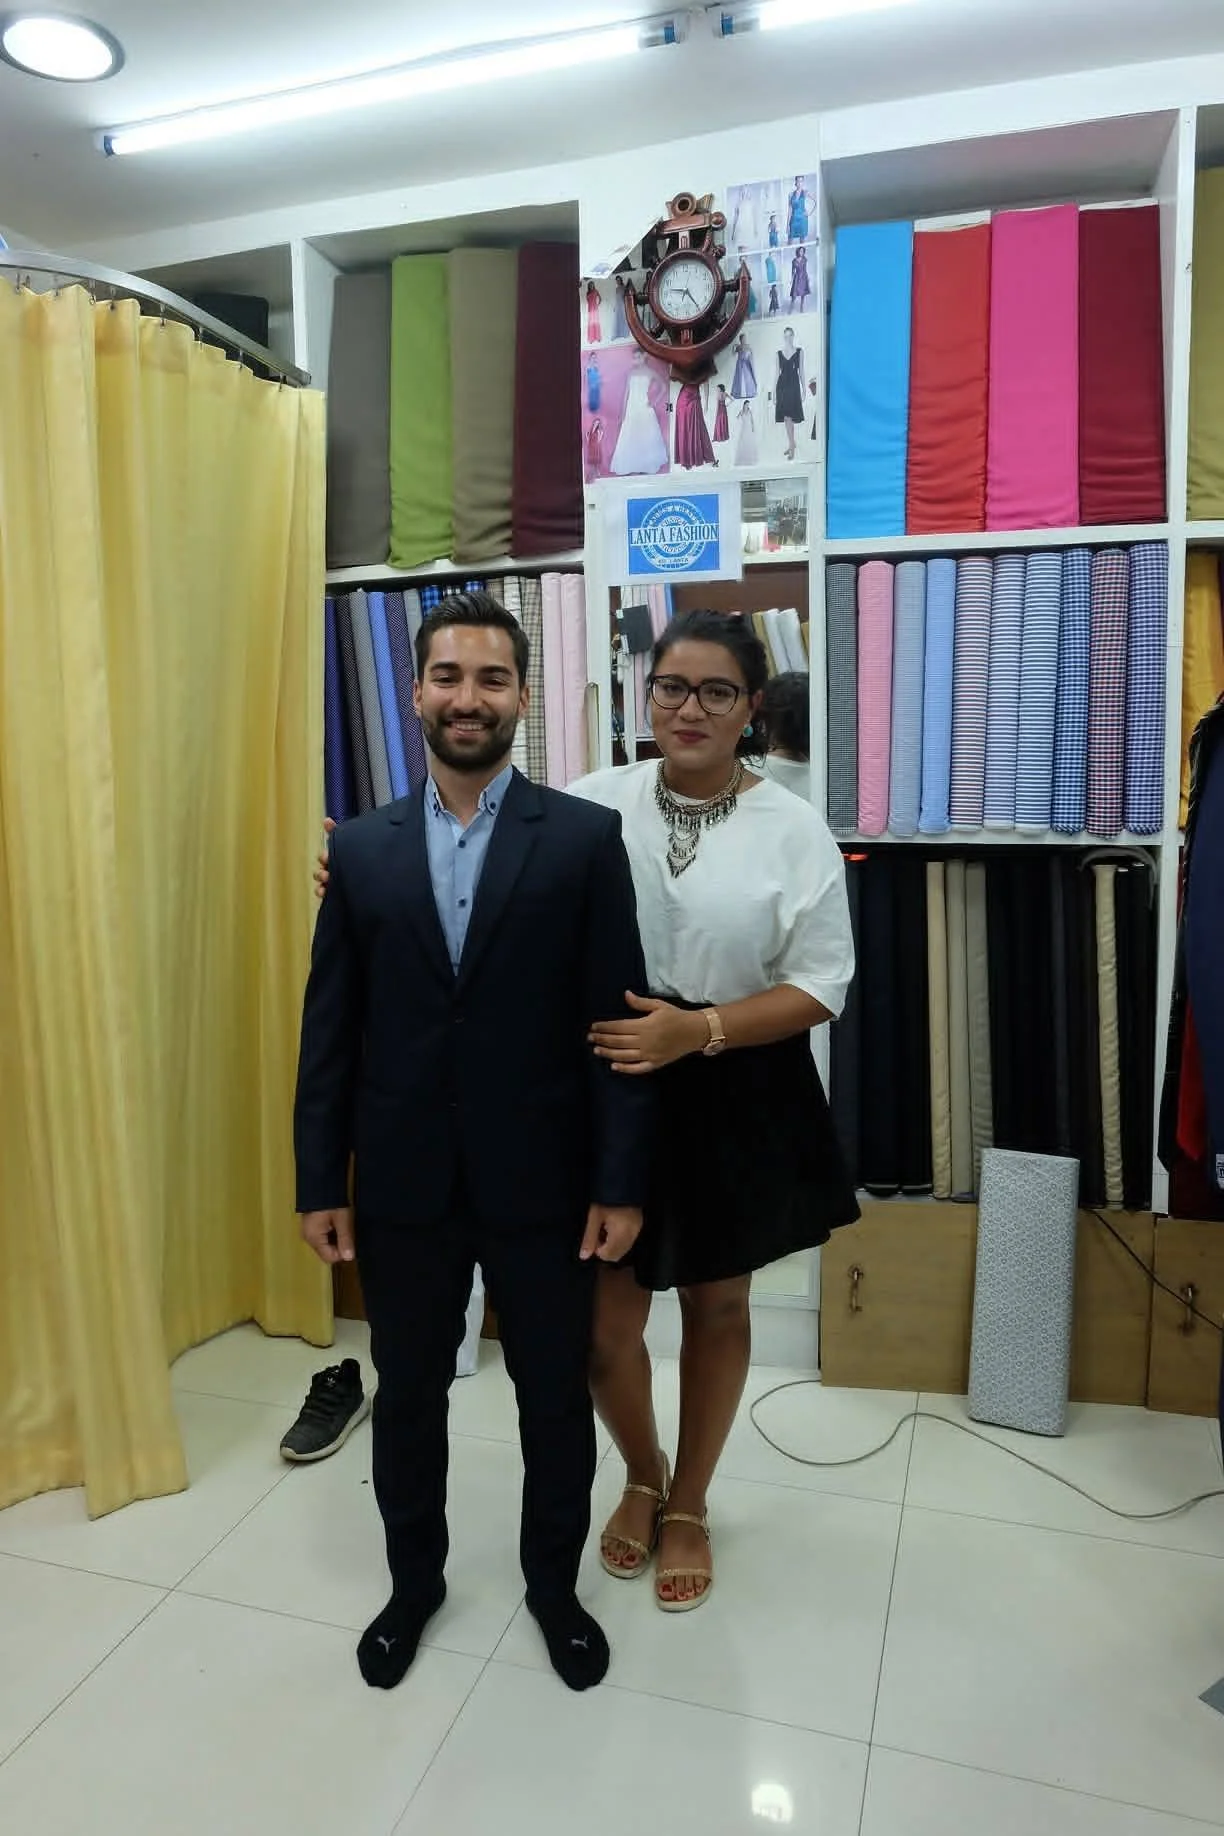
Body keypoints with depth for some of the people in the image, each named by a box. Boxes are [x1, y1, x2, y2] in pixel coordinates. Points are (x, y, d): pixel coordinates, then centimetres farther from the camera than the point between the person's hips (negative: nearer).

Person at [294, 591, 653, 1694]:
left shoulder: (585, 838, -6)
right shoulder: (361, 849, 1)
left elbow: (618, 1019, -8)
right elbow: (330, 1026, 3)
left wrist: (621, 1182, -9)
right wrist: (319, 1181, 2)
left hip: (542, 1181, -2)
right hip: (403, 1184, 2)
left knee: (556, 1399, 16)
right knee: (407, 1396, 20)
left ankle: (554, 1584, 43)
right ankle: (414, 1581, 46)